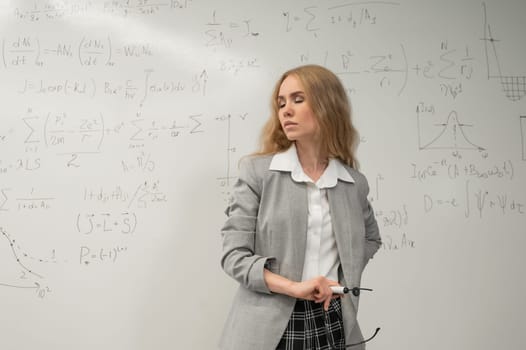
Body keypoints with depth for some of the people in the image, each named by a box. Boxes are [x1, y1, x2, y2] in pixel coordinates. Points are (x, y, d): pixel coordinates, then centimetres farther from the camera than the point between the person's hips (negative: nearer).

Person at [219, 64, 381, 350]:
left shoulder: (354, 183, 2)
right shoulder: (257, 171, -8)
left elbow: (371, 238, 20)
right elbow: (234, 254, -10)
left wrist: (346, 281, 5)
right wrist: (294, 286, -20)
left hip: (332, 323, 3)